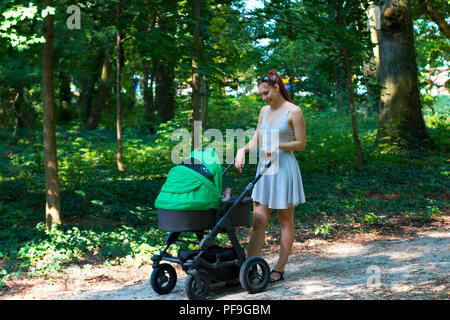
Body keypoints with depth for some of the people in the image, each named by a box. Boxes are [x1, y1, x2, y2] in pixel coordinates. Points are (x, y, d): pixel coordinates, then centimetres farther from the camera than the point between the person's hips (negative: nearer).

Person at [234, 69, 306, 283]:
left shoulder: (293, 112, -7)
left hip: (284, 168, -6)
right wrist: (243, 150, -6)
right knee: (258, 221, 2)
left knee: (285, 222, 4)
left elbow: (301, 144, -7)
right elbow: (256, 140, 13)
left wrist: (278, 146, -20)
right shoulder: (265, 111, 12)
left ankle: (279, 270, 10)